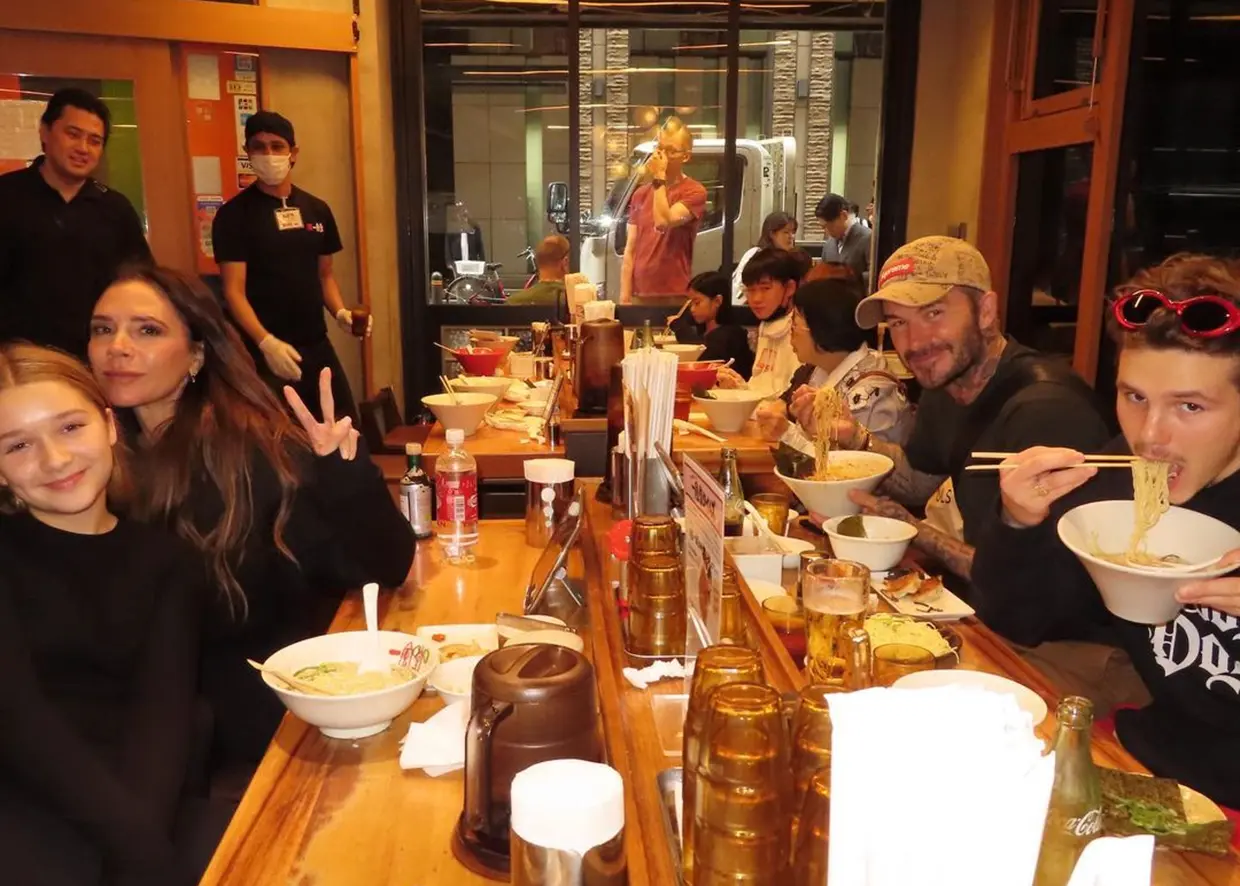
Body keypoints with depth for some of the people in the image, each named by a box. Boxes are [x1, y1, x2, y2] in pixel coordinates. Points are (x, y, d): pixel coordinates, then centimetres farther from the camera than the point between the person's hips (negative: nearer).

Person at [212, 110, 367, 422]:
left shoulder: (317, 210, 9)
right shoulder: (234, 214, -6)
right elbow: (234, 291, -11)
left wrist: (340, 312, -3)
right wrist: (266, 342, -25)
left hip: (318, 348, 5)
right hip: (264, 353, -5)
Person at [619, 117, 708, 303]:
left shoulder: (694, 191, -5)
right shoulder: (641, 194, 11)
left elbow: (663, 223, -20)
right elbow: (630, 250, 8)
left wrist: (659, 178, -12)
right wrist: (625, 296, 1)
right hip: (640, 295, 5)